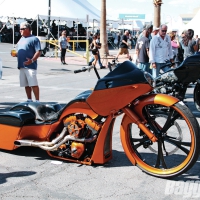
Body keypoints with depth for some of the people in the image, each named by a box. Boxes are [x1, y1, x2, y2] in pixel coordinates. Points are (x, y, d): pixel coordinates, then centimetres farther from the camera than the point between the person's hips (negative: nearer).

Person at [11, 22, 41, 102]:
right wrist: (15, 54, 7)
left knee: (33, 84, -9)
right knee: (26, 85, 11)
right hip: (21, 66, 8)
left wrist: (32, 60, -25)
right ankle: (29, 100, 20)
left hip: (30, 66, -8)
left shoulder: (34, 39, -4)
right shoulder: (21, 39, 20)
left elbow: (38, 51, -12)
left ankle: (37, 101, -6)